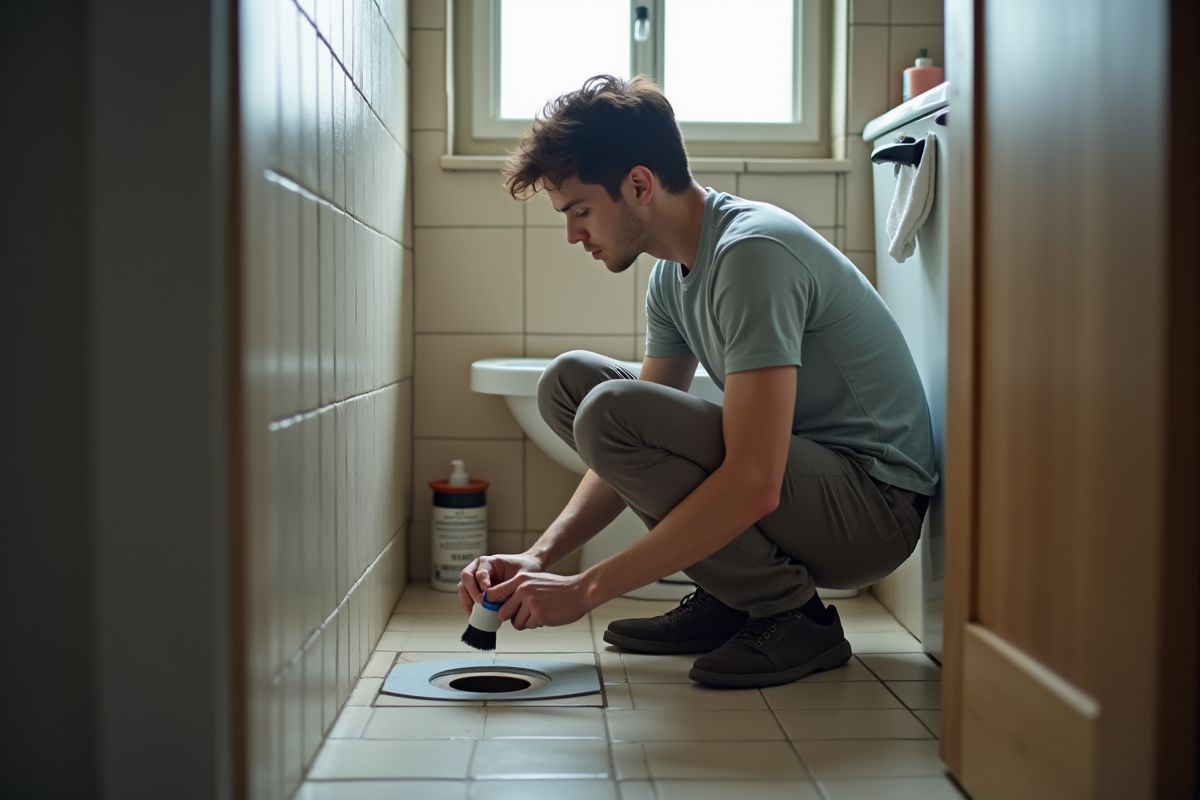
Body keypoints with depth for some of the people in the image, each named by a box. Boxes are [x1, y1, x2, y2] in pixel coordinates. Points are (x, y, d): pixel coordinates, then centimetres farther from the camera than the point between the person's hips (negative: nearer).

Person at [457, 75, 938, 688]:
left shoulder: (753, 251, -23)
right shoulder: (673, 274, 6)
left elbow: (753, 486, -31)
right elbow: (640, 452, 9)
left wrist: (586, 589, -26)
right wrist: (540, 555, -6)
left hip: (874, 508, -9)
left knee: (608, 411, -26)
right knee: (569, 380, 5)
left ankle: (790, 612, -10)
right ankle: (727, 601, 4)